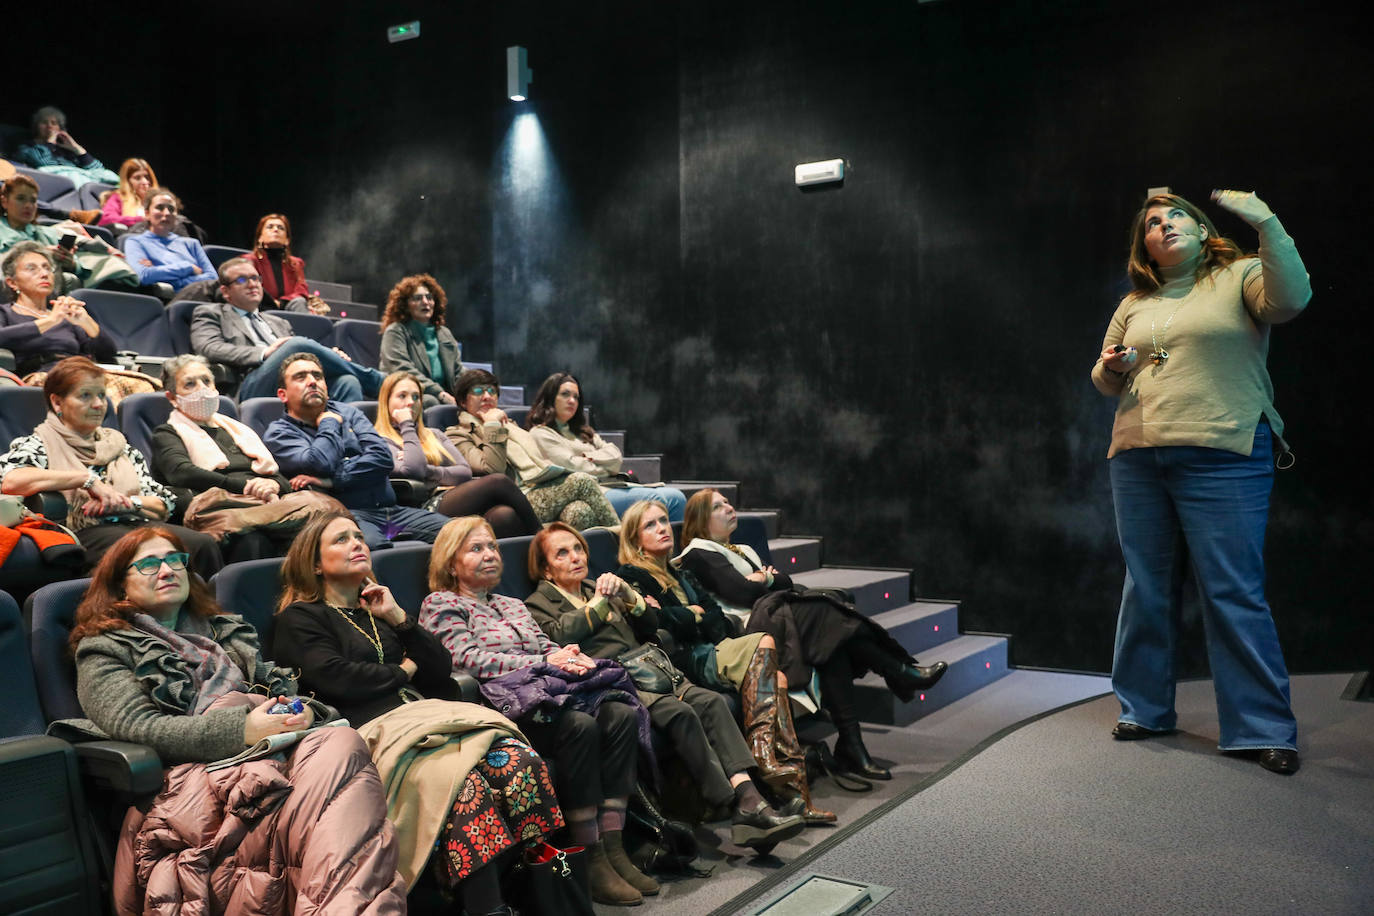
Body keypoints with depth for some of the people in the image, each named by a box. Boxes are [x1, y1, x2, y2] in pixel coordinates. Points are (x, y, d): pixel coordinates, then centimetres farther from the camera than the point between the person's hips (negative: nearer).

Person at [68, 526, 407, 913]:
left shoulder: (223, 630, 33)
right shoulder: (105, 651, 16)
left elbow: (278, 682, 27)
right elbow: (137, 727, -2)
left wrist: (302, 711, 0)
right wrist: (241, 729, -15)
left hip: (278, 749, 5)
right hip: (198, 767, -4)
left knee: (342, 742, -34)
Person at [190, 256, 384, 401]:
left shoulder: (278, 322, 37)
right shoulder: (210, 313, 21)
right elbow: (207, 349, 1)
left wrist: (331, 355, 4)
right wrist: (263, 353, -13)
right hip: (252, 387, -5)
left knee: (347, 381, -27)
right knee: (298, 344, -30)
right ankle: (378, 381, -18)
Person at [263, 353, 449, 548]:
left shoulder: (348, 412, 22)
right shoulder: (279, 433, 9)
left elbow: (383, 457, 5)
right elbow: (321, 464, -12)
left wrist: (331, 480, -6)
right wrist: (329, 422, 7)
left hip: (392, 510, 5)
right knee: (367, 542, -41)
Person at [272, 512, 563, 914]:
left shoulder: (376, 607, 28)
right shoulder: (299, 619, 12)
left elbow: (441, 670, 20)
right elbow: (337, 678, -7)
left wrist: (397, 618, 10)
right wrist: (402, 671, 7)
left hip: (425, 714, 6)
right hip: (372, 729, -6)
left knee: (520, 760, -25)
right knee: (465, 783, -36)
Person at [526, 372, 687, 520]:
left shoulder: (582, 431, 30)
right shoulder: (541, 434, 6)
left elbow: (615, 456, 16)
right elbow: (573, 467, -7)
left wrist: (589, 457, -1)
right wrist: (606, 466, 6)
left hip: (615, 484, 8)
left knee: (676, 497, -16)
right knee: (660, 499, -28)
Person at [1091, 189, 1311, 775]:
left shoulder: (1241, 278, 4)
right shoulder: (1134, 305, 18)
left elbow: (1291, 299, -17)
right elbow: (1106, 384, 25)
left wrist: (1267, 224, -24)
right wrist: (1110, 366, 2)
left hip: (1222, 458, -5)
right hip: (1137, 459, 5)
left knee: (1234, 594, -6)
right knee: (1145, 590, 10)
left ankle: (1264, 728, 4)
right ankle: (1144, 710, 22)